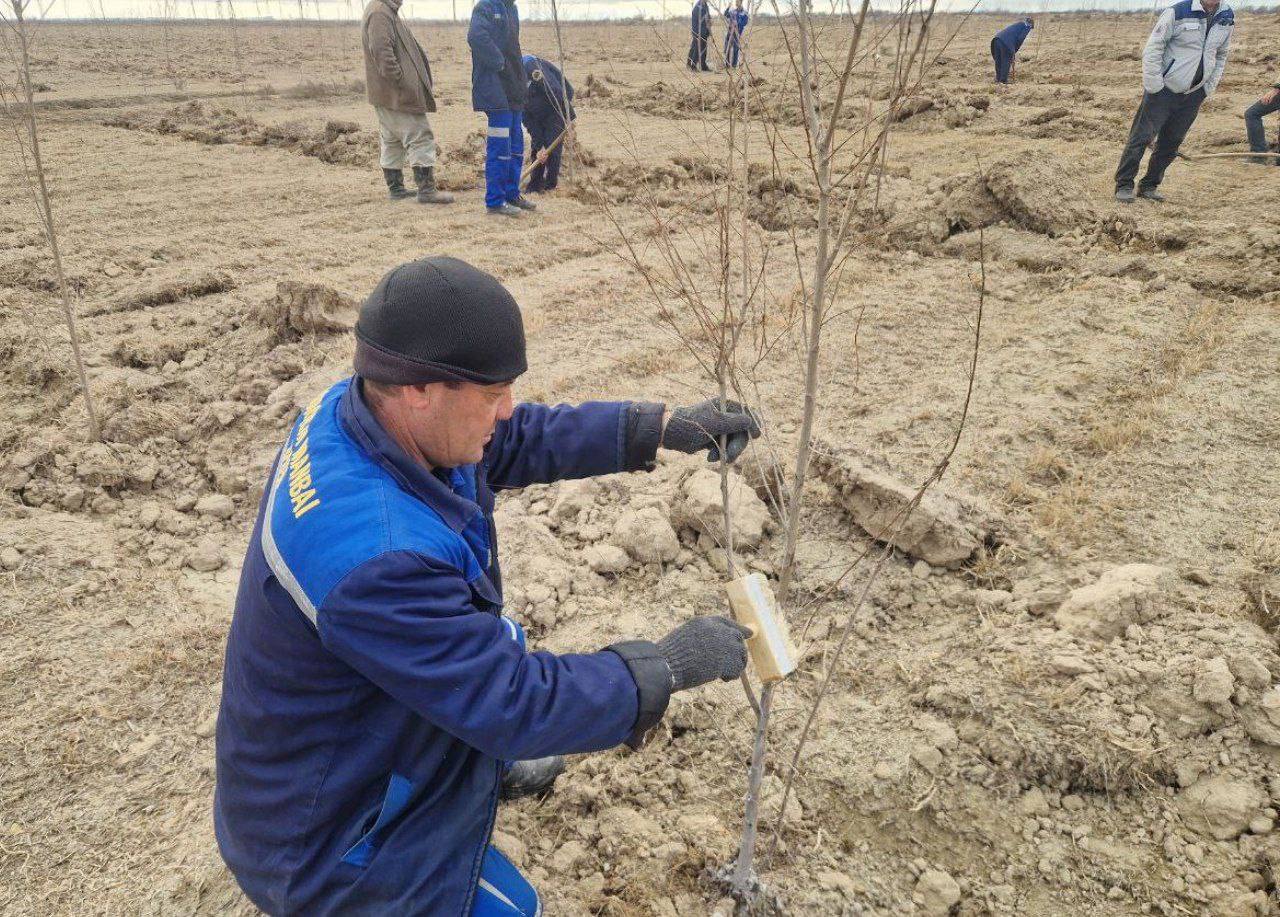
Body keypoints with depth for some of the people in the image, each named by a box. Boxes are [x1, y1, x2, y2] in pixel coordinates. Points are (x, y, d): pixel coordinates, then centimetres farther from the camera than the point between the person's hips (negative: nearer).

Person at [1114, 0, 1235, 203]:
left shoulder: (1227, 19, 6)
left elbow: (1221, 55, 18)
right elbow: (1153, 48, -11)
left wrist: (1209, 88, 12)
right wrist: (1153, 84, -14)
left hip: (1194, 95, 5)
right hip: (1164, 89, -5)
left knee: (1172, 143, 8)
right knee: (1142, 137, -5)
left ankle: (1148, 186, 18)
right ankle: (1124, 185, 3)